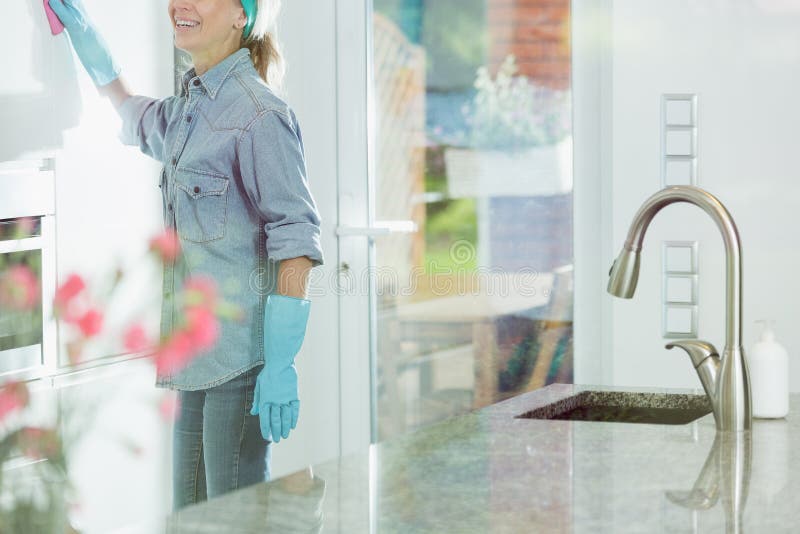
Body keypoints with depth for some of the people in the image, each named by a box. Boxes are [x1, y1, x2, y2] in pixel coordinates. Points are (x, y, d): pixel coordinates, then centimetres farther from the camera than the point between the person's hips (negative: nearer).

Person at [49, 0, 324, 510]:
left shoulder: (260, 115, -12)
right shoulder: (186, 111, 15)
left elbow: (296, 241, -16)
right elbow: (135, 115, 40)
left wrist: (282, 364, -21)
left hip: (243, 351, -9)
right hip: (198, 354, 9)